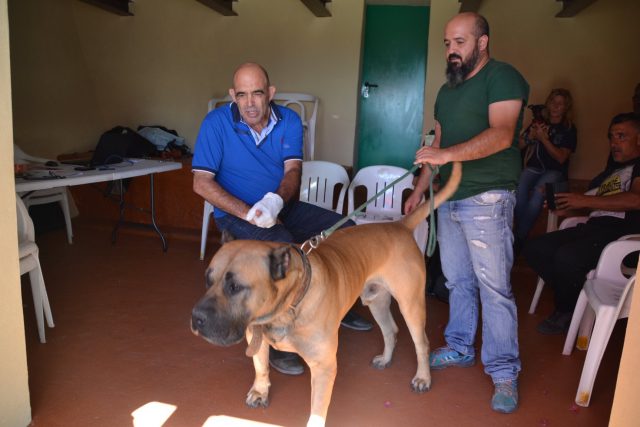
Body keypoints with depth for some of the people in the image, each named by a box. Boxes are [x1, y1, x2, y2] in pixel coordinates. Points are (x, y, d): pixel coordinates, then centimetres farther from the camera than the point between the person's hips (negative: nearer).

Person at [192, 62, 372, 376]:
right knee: (286, 250, -34)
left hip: (283, 207, 5)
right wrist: (247, 213, -27)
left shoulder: (289, 121, -1)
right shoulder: (216, 123, -12)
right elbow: (201, 182, -16)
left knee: (346, 230, -5)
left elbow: (293, 170, -9)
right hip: (237, 214, -5)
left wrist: (275, 201, -32)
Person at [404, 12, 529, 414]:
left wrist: (448, 154, -32)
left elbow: (501, 135, -22)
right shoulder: (447, 90, 18)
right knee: (458, 281, 15)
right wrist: (420, 189, 17)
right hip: (449, 198, 8)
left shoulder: (503, 77, -7)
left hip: (487, 200, -7)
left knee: (494, 287, -3)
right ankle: (459, 349, 29)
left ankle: (505, 372, 9)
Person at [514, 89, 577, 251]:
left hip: (555, 171, -2)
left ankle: (518, 237, -33)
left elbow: (561, 158, -4)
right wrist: (531, 135, -6)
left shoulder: (569, 129, 7)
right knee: (519, 188, -32)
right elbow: (519, 145, 14)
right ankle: (522, 234, -26)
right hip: (533, 168, 3)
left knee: (539, 190, -36)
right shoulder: (538, 123, 17)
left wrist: (543, 138, -11)